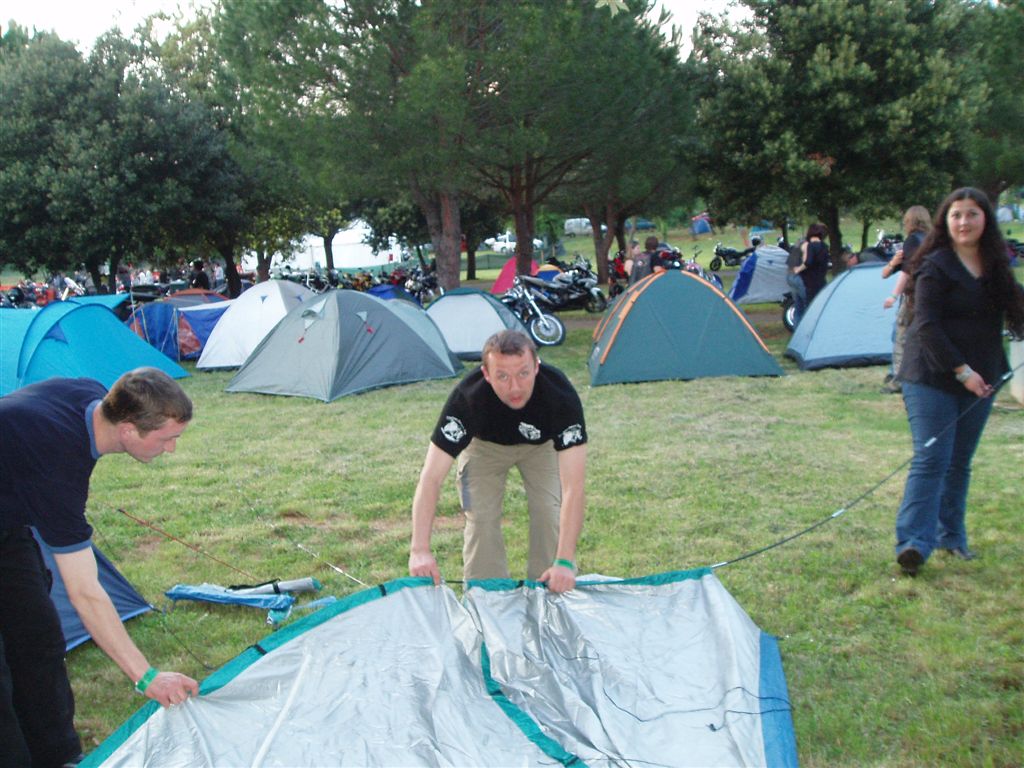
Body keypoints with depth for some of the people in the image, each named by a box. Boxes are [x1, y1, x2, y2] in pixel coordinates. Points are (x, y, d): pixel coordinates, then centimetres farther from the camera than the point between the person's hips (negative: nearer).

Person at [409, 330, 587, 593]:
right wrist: (420, 550, -49)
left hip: (542, 444, 0)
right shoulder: (467, 397, -40)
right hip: (485, 444, 0)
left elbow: (572, 488, -42)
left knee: (552, 512, -16)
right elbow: (431, 477, -39)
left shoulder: (562, 396, -41)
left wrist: (565, 562, -48)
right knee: (480, 516, -13)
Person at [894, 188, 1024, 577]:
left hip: (979, 379, 6)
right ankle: (913, 542, -12)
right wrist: (961, 370, -19)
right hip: (932, 378, -6)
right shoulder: (936, 266, -10)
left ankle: (951, 536, 23)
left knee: (960, 462, 12)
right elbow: (926, 326, -16)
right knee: (931, 459, -12)